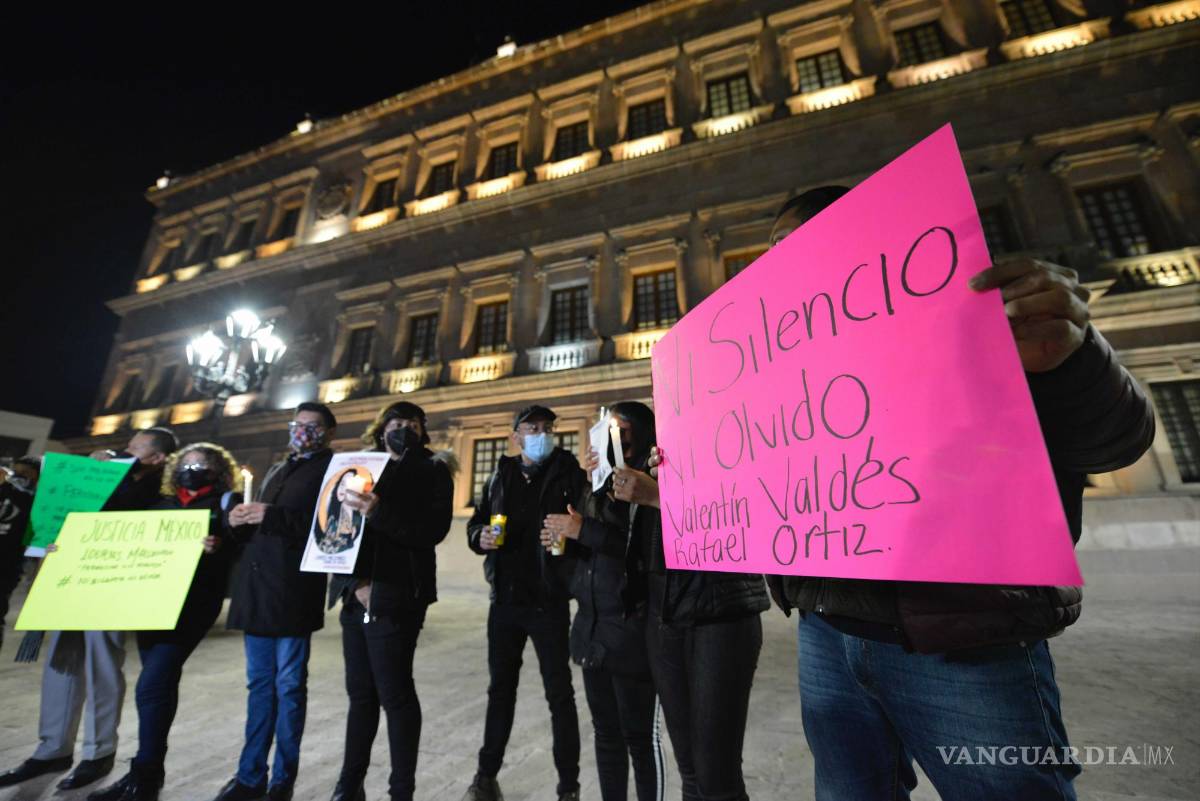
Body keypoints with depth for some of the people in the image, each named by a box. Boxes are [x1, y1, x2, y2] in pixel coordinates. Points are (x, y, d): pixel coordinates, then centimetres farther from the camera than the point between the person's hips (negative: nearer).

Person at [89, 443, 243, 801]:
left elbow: (236, 550, -12)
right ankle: (148, 767, 25)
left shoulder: (226, 503, -2)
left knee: (153, 683, -11)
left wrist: (218, 548, -31)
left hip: (193, 600, -6)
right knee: (159, 681, 11)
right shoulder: (165, 504, 18)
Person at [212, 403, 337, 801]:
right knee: (259, 685, 16)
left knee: (289, 687, 5)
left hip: (292, 593, -7)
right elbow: (260, 529, 23)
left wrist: (274, 517, -21)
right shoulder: (276, 470, 20)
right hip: (257, 589, 7)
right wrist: (241, 521, 2)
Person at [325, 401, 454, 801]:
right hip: (357, 596, 5)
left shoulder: (433, 470, 0)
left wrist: (379, 513, -24)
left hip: (395, 597, -5)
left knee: (394, 693, 0)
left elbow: (433, 529, -13)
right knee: (360, 692, 14)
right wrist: (355, 581, -4)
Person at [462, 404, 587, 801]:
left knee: (559, 693, 9)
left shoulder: (568, 472, -6)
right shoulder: (500, 477, 6)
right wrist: (480, 537, -8)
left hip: (548, 601, -3)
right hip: (505, 599, 4)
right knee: (500, 689, 19)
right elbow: (475, 523, 13)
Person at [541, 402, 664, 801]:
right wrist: (563, 538, -2)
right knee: (606, 732, 19)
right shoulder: (602, 482, 9)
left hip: (632, 630, -6)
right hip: (592, 625, 7)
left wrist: (585, 530, -21)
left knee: (639, 736, 9)